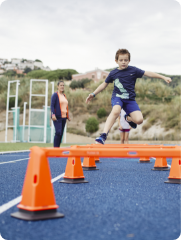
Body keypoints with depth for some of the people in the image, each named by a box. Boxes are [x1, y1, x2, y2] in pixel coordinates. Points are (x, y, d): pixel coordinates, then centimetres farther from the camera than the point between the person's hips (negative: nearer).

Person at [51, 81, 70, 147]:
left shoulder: (64, 95, 18)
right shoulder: (55, 95, -3)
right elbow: (52, 106, -10)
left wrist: (68, 116, 20)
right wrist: (53, 114, -21)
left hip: (64, 117, 7)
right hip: (57, 117, -7)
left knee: (61, 133, 6)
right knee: (58, 132, -14)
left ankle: (58, 147, 11)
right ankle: (55, 147, -10)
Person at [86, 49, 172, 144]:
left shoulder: (133, 70, 1)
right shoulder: (113, 73, 3)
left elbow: (148, 73, 4)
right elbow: (104, 84, 15)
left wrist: (163, 77, 3)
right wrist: (93, 94, 12)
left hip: (130, 99, 2)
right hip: (117, 97, -1)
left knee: (139, 120, -17)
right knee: (116, 111, -37)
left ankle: (127, 118, 21)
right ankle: (103, 136, -42)